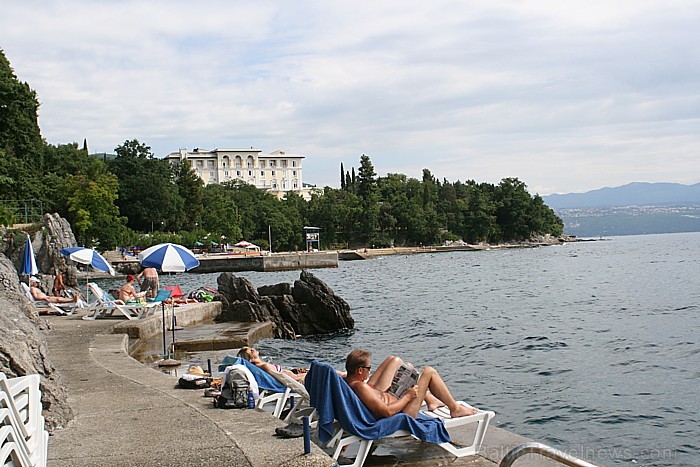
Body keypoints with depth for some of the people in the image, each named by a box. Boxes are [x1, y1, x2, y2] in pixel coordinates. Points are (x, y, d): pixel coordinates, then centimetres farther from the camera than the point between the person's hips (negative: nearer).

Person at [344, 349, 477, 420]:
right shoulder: (360, 387, -38)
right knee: (429, 372, -4)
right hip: (401, 415, -10)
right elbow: (387, 412, -36)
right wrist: (407, 396, -22)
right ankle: (455, 408, 17)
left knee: (394, 361, 19)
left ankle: (430, 400, 28)